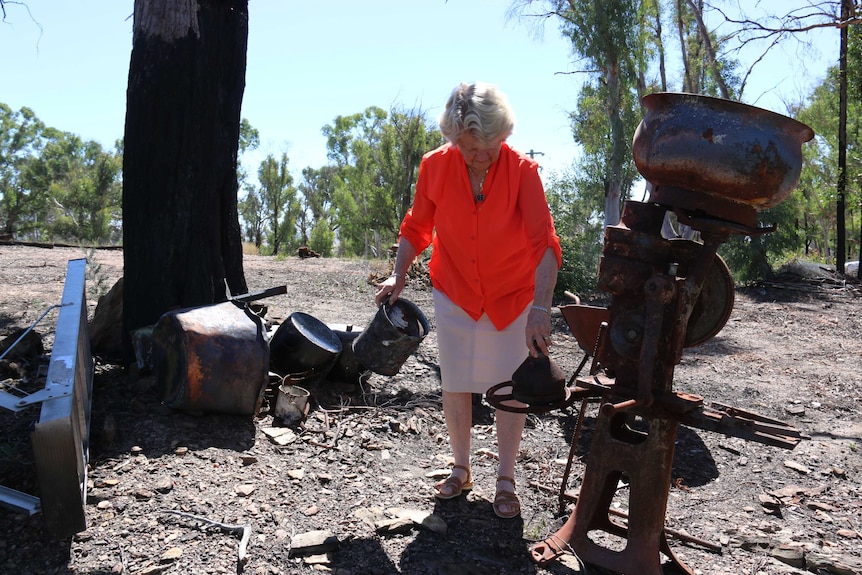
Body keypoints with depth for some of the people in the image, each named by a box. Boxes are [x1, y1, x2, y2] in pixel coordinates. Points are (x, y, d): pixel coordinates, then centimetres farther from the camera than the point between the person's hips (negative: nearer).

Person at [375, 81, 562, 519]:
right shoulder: (435, 166, -13)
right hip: (454, 294, 2)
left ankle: (505, 480, 20)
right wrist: (398, 276, -12)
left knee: (511, 388, 4)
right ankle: (461, 470, 28)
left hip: (513, 297, -1)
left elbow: (544, 241, -28)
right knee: (455, 386, 8)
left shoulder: (522, 170, -20)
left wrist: (541, 309, -39)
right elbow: (416, 227, 1)